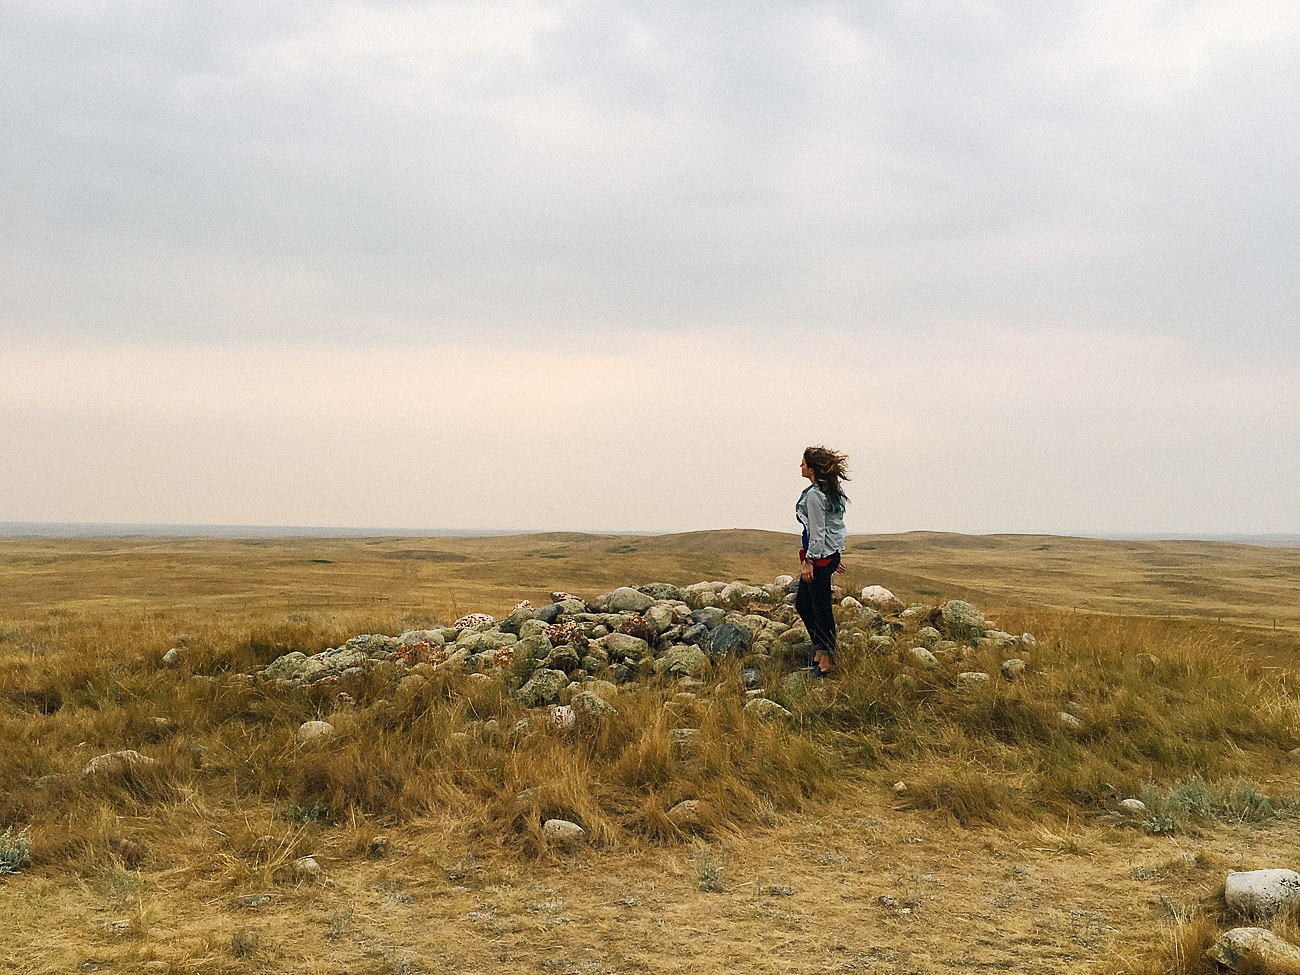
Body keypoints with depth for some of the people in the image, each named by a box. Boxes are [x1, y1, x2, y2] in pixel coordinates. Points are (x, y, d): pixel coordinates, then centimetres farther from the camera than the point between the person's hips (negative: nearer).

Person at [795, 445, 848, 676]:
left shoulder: (814, 494, -18)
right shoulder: (833, 491, 12)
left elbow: (817, 530, -20)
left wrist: (809, 560, -17)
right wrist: (834, 559, 21)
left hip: (819, 556, -10)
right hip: (831, 553, 10)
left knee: (821, 607, -2)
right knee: (803, 603, 17)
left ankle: (827, 660, 6)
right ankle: (820, 651, 23)